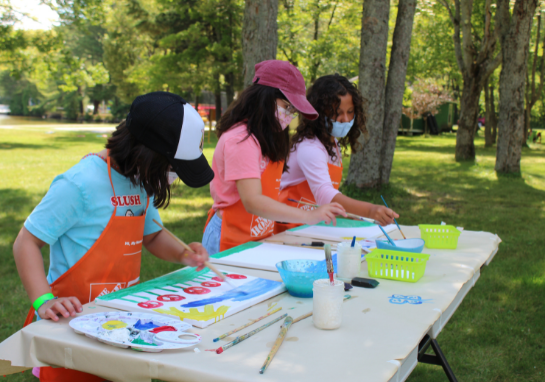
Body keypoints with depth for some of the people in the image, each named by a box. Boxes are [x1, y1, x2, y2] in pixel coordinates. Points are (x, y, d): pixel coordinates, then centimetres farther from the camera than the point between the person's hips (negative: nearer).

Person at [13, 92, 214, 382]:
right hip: (77, 317, -7)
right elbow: (26, 243, -17)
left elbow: (152, 235, 15)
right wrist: (44, 301, -29)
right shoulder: (80, 183, -22)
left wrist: (182, 254, -5)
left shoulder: (143, 181, 2)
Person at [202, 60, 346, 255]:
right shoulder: (241, 140, -18)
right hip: (231, 242, -8)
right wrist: (309, 216, -31)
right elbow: (252, 201, -26)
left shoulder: (264, 138, 13)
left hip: (259, 240, 8)